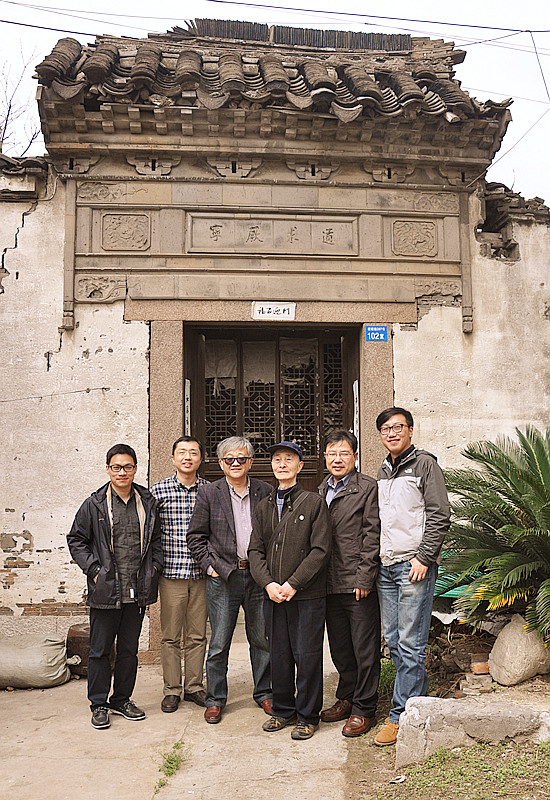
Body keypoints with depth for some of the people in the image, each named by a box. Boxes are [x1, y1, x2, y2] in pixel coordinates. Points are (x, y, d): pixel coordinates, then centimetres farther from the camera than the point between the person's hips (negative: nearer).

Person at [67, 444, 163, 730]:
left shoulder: (148, 502, 6)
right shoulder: (94, 505, -3)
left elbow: (156, 540, 17)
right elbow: (76, 540, 2)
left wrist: (154, 567, 5)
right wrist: (94, 570, -6)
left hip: (137, 590, 3)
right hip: (105, 590, -3)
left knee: (129, 649, 13)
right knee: (100, 650, 6)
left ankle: (122, 700, 28)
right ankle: (99, 705, 19)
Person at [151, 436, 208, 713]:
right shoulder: (158, 490, -1)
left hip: (201, 573, 2)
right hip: (171, 573, -2)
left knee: (197, 635, 10)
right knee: (170, 636, 6)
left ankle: (194, 686, 24)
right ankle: (172, 690, 19)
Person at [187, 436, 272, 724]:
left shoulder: (264, 491, 5)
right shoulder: (208, 493, 1)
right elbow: (195, 535, 4)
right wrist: (209, 565, -4)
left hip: (258, 576, 2)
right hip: (222, 576, -1)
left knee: (262, 640, 10)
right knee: (219, 644, 4)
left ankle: (263, 693, 28)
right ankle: (215, 700, 19)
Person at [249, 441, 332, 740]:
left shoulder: (314, 503, -3)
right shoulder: (264, 507, 12)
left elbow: (320, 550, -9)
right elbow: (255, 550, 9)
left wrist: (293, 584, -14)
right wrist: (268, 583, -7)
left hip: (307, 595, -4)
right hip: (273, 595, 4)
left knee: (307, 657, 2)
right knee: (278, 655, 12)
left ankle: (308, 716, 17)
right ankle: (283, 710, 29)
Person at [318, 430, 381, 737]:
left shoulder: (368, 488, -6)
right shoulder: (322, 490, 14)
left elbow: (372, 535, -10)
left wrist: (364, 578, -14)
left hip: (360, 585, -6)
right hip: (331, 585, 6)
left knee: (365, 649, 3)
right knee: (339, 648, 16)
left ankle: (364, 709, 15)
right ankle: (346, 698, 32)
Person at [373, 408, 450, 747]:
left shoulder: (425, 464, -4)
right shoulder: (383, 471, 17)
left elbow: (440, 516, -9)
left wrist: (423, 558, -14)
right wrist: (377, 559, 14)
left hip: (415, 566, -7)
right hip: (386, 566, 7)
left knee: (410, 644, -4)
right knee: (393, 640, 9)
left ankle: (401, 716, 3)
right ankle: (419, 695, 23)